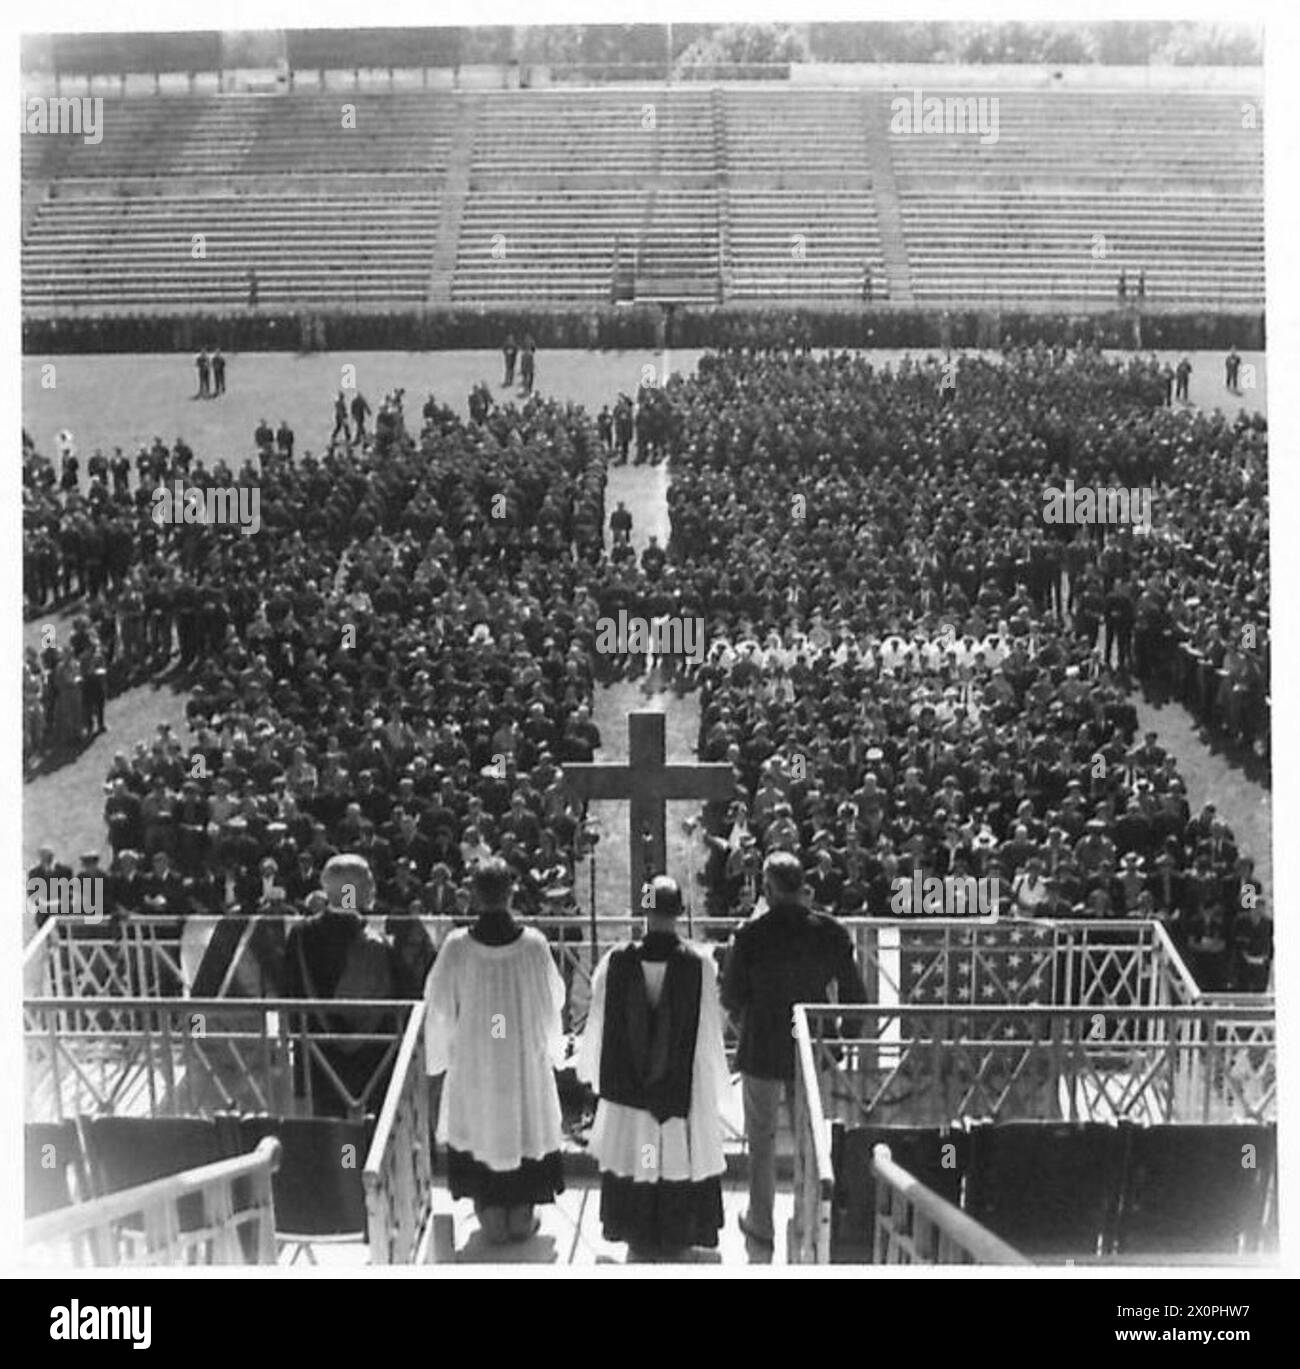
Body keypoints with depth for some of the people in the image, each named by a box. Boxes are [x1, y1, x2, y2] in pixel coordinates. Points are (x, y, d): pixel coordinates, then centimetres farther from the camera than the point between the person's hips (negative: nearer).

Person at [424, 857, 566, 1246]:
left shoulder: (457, 946, -16)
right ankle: (522, 1218, 25)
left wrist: (440, 1056, 10)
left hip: (473, 1062, 0)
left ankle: (492, 1219, 22)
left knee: (481, 1129, 15)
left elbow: (440, 1006, -6)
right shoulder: (533, 944, -15)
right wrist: (551, 1048, 15)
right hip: (525, 1060, 0)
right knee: (525, 1127, 16)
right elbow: (552, 1000, -3)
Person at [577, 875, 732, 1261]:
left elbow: (598, 1025, -1)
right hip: (684, 1094, -1)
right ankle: (675, 1241, 24)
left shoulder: (617, 961, -12)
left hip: (628, 1096, 1)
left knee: (632, 1161, 16)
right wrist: (717, 1091, 2)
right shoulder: (699, 965, -15)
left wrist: (590, 1067, 17)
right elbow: (708, 1036, -10)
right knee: (680, 1160, 14)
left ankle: (638, 1243, 26)